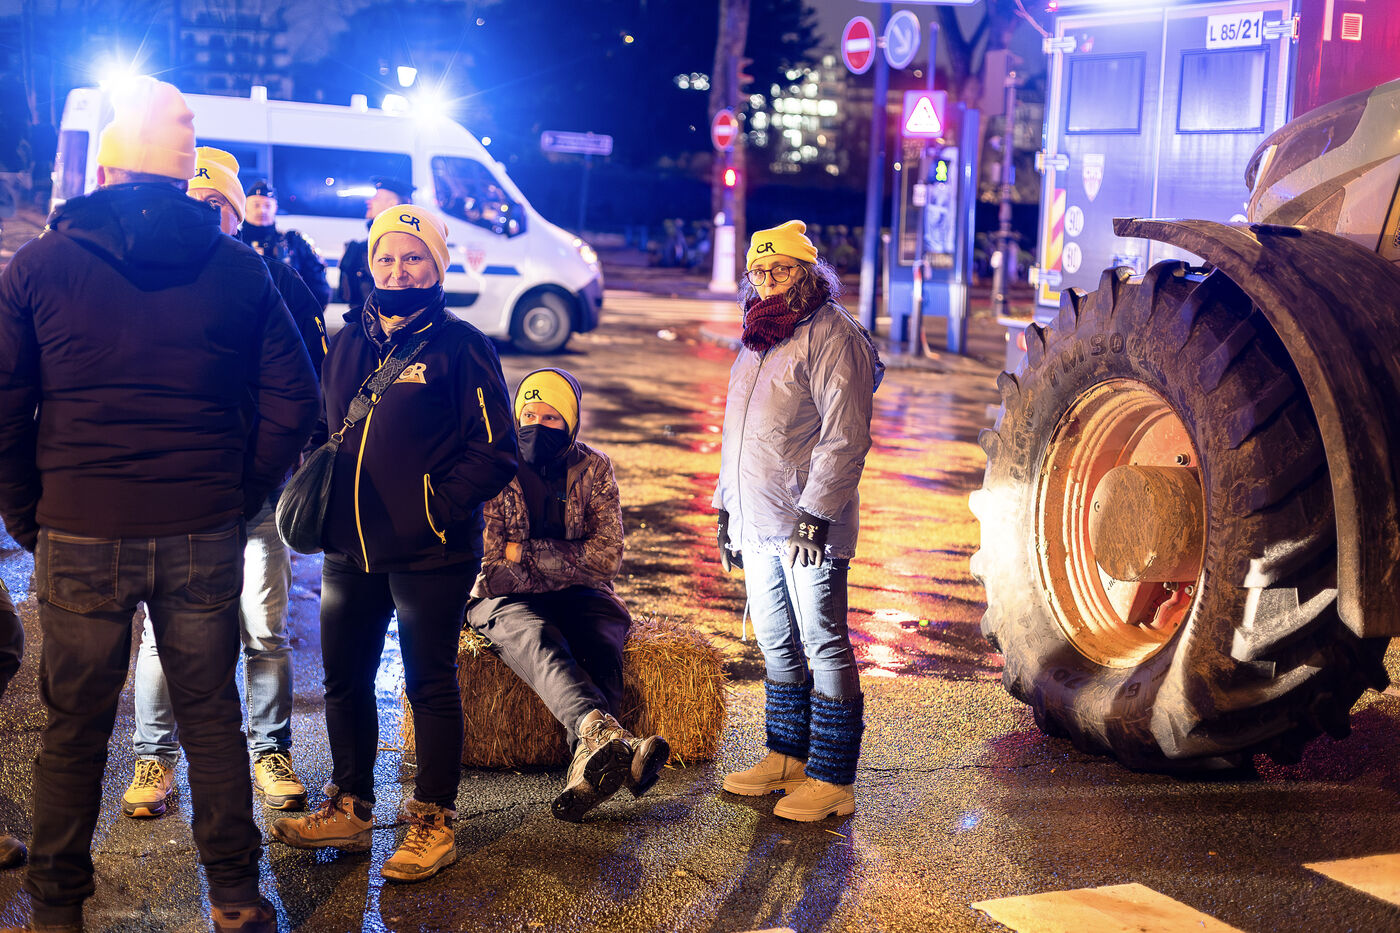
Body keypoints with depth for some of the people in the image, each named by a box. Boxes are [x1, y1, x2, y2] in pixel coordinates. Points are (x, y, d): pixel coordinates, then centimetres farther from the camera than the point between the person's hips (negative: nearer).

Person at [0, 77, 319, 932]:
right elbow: (293, 400, 2)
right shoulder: (237, 268, 1)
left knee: (75, 725, 12)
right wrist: (241, 497, 10)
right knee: (211, 715, 13)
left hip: (79, 537, -1)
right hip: (204, 539, 1)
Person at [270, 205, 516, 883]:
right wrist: (323, 501, 8)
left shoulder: (459, 346, -6)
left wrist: (436, 507, -14)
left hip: (429, 556, -6)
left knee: (430, 686, 4)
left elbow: (495, 451, -9)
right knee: (344, 680, 15)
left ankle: (433, 824, 16)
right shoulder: (345, 344, 11)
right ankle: (349, 810, 31)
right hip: (349, 550, 6)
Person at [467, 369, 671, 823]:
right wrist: (567, 565, -12)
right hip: (508, 600, -2)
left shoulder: (593, 468, 4)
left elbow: (607, 555, -4)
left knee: (600, 646, -31)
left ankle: (588, 767, -54)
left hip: (579, 597, 2)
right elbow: (494, 570, -6)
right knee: (539, 639, -36)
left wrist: (525, 553, -10)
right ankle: (604, 734, -63)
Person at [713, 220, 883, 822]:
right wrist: (727, 509, 20)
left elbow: (844, 437, -17)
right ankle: (787, 756, 28)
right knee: (775, 645, 16)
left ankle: (832, 780, 3)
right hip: (758, 524, 9)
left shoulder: (832, 337, -10)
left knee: (824, 647, -3)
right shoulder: (758, 340, 17)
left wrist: (816, 512, -21)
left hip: (809, 525, -9)